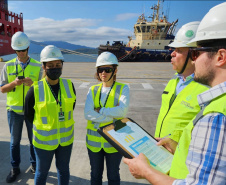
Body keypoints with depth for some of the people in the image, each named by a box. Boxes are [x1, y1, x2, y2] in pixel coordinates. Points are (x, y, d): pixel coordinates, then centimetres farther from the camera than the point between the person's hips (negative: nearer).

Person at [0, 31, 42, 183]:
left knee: (34, 139, 12)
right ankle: (15, 168, 31)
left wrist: (32, 84, -23)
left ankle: (34, 165, 32)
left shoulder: (38, 66, -3)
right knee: (15, 140, 13)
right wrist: (14, 83, -18)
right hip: (14, 109, 1)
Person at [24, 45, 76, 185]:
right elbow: (29, 114, -3)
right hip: (44, 140, -2)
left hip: (66, 138, 3)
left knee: (63, 169, 22)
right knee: (42, 172, 19)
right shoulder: (35, 90, -17)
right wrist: (45, 126, 6)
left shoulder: (69, 86, -9)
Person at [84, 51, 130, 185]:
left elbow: (123, 110, -22)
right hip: (94, 140, 3)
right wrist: (112, 116, -20)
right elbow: (87, 114, -14)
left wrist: (100, 111, -16)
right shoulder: (93, 90, 1)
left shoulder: (123, 89, -5)